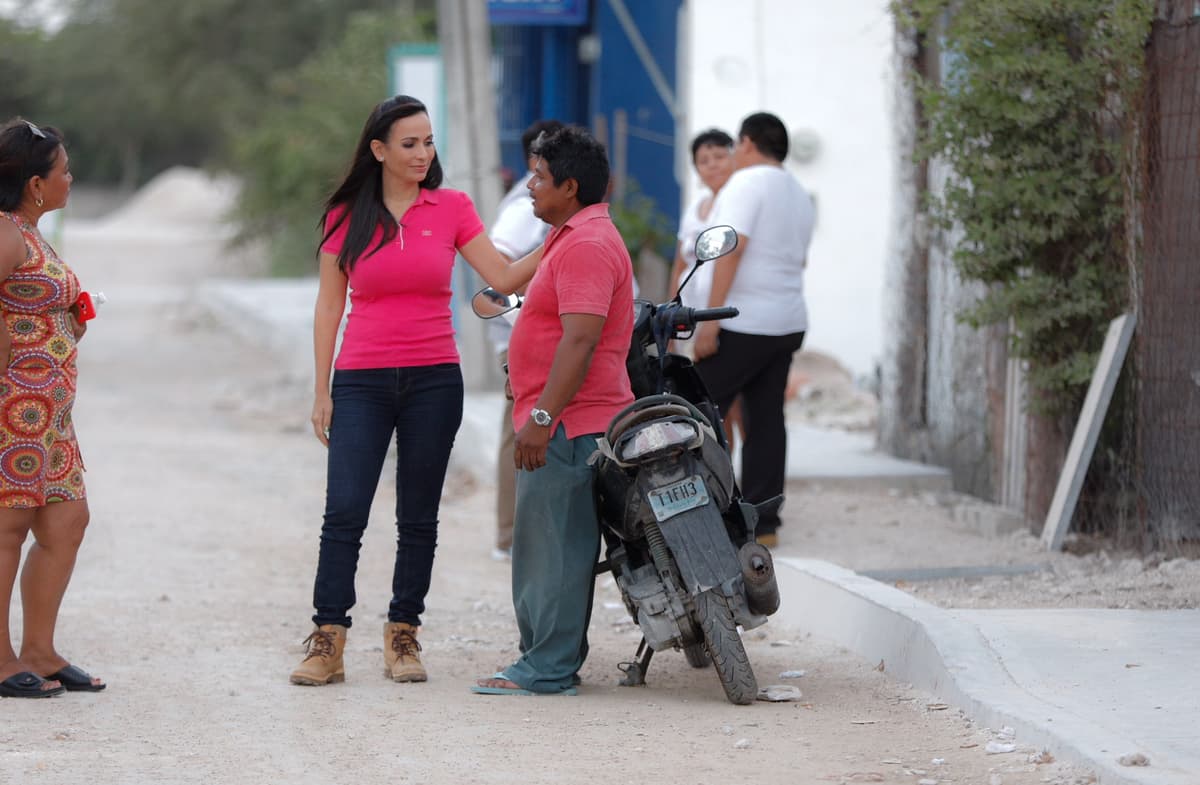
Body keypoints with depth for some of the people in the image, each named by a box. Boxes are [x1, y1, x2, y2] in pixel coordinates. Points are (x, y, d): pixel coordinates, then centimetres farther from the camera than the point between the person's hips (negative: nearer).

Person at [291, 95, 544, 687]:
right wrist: (321, 390, 3)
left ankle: (403, 638, 13)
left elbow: (504, 279, -1)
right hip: (362, 382, -1)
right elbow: (329, 306, 6)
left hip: (433, 381, 1)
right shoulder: (346, 216, 3)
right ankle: (327, 643, -6)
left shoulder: (451, 208, 4)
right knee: (344, 511, -9)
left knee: (418, 517, 5)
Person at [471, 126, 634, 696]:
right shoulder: (573, 238, 21)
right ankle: (551, 661, 20)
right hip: (562, 420, 11)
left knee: (552, 545, -9)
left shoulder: (586, 245, -16)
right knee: (548, 545, 14)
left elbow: (581, 338, -24)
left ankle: (547, 670, -7)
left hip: (568, 422, -11)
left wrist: (542, 417, -27)